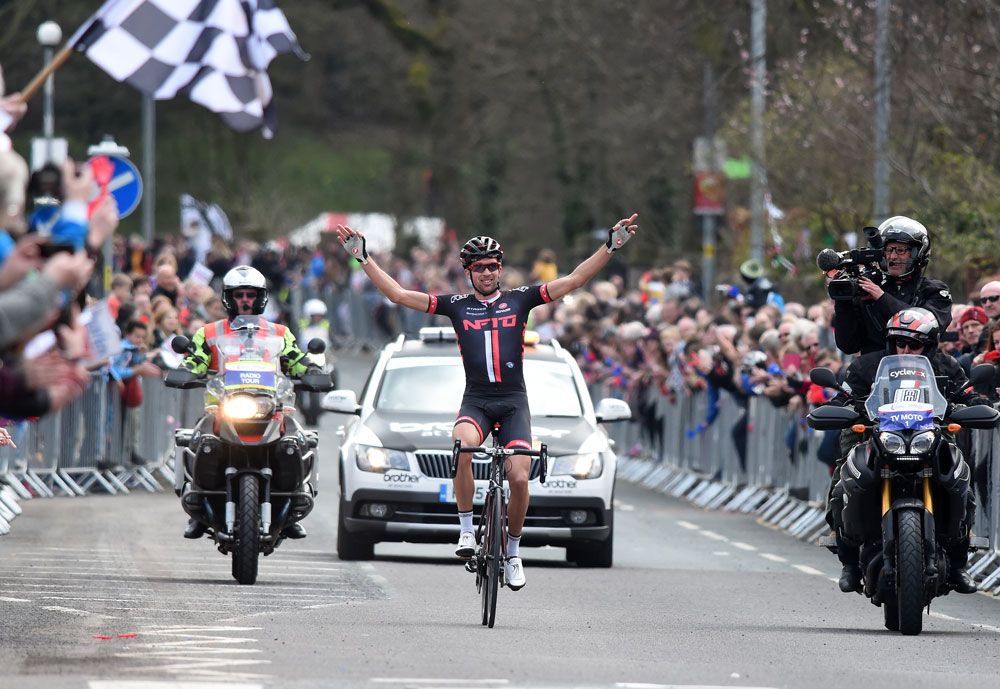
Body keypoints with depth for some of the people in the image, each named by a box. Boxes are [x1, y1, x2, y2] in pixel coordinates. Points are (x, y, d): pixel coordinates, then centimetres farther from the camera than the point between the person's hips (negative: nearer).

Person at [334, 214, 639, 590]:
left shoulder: (520, 300, 7)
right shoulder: (456, 305, 8)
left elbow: (574, 280, 2)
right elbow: (397, 294, 5)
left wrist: (611, 246, -6)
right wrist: (363, 257, -1)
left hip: (514, 401, 0)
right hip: (475, 400, 0)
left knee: (519, 478, -12)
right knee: (462, 446, -33)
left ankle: (513, 551, 13)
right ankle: (466, 529, -19)